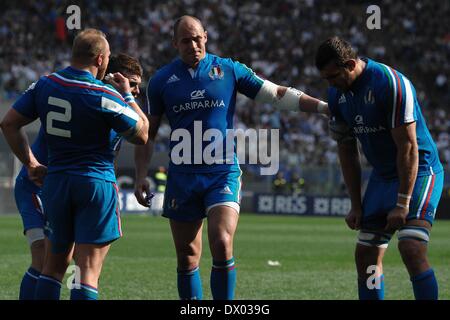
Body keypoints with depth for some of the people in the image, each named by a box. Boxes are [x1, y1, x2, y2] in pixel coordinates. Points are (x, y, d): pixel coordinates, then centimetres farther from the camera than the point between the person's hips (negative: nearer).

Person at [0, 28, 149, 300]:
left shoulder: (45, 85, 3)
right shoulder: (105, 96, -14)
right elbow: (141, 135, -6)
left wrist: (31, 164, 12)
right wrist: (128, 95, 5)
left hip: (55, 183, 5)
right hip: (97, 182, -5)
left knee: (54, 265, 15)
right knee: (88, 271, -6)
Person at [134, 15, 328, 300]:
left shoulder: (229, 70, 3)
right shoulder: (161, 81, 6)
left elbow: (277, 94, 4)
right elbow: (148, 133, 12)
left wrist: (324, 106, -4)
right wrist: (141, 177, 4)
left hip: (223, 173, -2)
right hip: (182, 177, 2)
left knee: (222, 245, -18)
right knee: (187, 256, 3)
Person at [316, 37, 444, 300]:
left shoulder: (393, 84, -22)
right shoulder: (338, 93, 2)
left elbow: (408, 147, -22)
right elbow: (347, 149, 10)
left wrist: (403, 204, -22)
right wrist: (356, 205, 6)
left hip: (418, 171, -8)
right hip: (382, 176, 8)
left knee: (411, 249, -22)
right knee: (366, 255, 2)